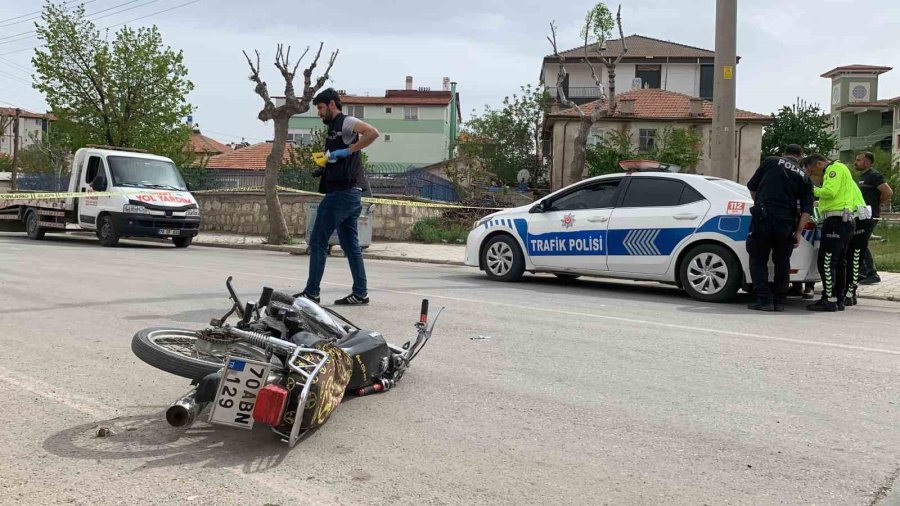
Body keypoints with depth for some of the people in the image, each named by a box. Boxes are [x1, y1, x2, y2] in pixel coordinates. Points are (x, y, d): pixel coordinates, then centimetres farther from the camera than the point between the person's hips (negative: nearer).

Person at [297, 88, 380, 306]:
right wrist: (322, 167, 11)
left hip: (343, 192, -10)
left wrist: (348, 150, -22)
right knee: (350, 244, 10)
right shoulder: (334, 128, 22)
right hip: (350, 193, 10)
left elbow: (373, 133, -23)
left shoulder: (345, 122, -7)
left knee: (318, 241, -5)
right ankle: (360, 293, 12)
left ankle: (311, 292, 0)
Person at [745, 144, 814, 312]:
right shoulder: (804, 177, 14)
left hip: (763, 217, -3)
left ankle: (764, 299, -2)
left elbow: (752, 186, 11)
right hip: (786, 222, 3)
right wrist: (798, 232, 8)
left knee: (758, 260, 4)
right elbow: (807, 209, 6)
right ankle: (779, 301, 18)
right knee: (782, 262, 16)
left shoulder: (771, 161, 9)